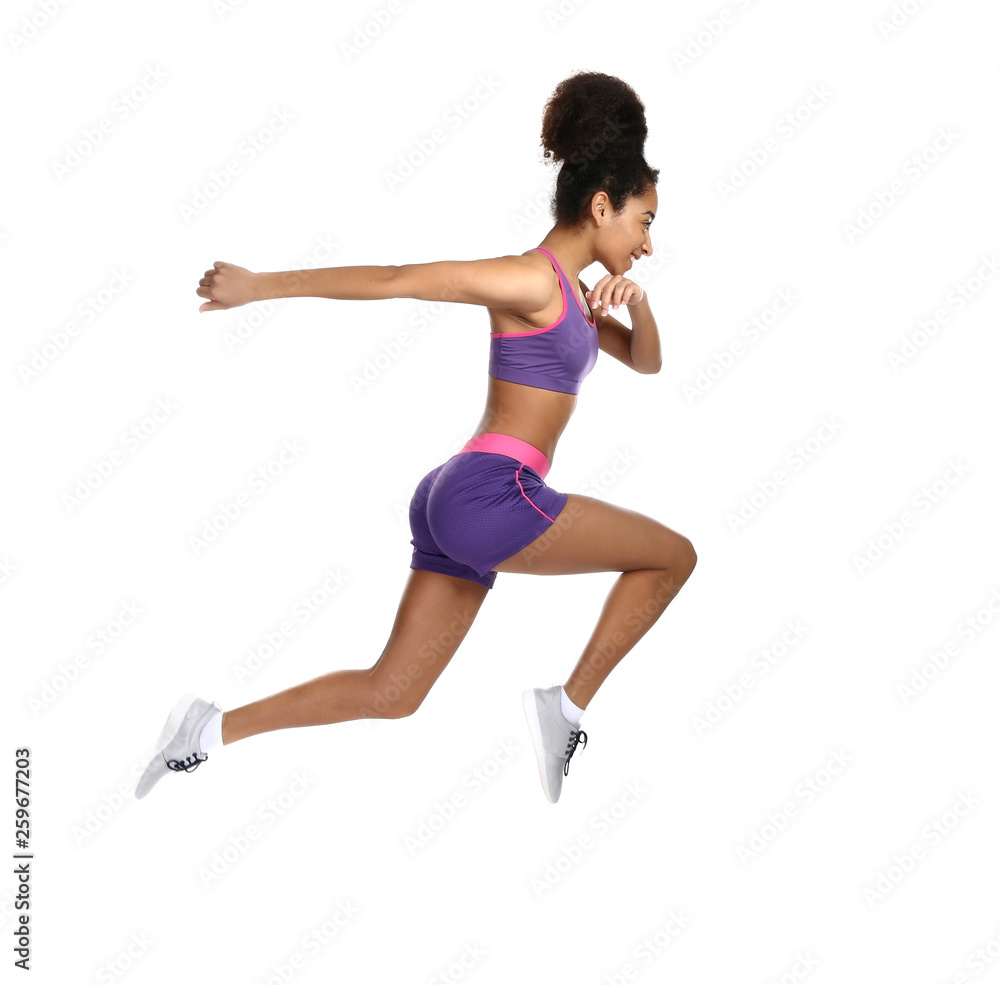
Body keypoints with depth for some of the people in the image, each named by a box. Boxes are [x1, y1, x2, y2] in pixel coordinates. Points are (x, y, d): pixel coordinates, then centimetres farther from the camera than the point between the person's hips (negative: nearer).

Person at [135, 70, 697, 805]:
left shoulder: (570, 294, 21)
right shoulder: (533, 279, -9)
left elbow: (645, 362, 26)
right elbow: (392, 280, -12)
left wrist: (636, 302, 3)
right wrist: (259, 286, -11)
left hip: (458, 501, 10)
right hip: (490, 495, -10)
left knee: (391, 693, 11)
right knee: (674, 555, 1)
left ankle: (212, 728, 11)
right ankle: (568, 704, 3)